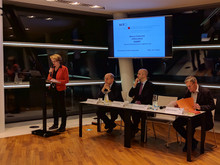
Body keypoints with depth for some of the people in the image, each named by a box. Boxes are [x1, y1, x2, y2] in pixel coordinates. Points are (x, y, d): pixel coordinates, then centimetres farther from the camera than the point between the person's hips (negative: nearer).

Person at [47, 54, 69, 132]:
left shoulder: (64, 69, -7)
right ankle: (55, 124, 23)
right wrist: (50, 73, -4)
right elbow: (49, 79, 13)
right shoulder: (52, 68, 11)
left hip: (60, 90, -6)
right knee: (55, 107, 12)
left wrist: (57, 81, -19)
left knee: (61, 108, -2)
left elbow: (66, 80, -10)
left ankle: (63, 126, 5)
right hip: (53, 90, 6)